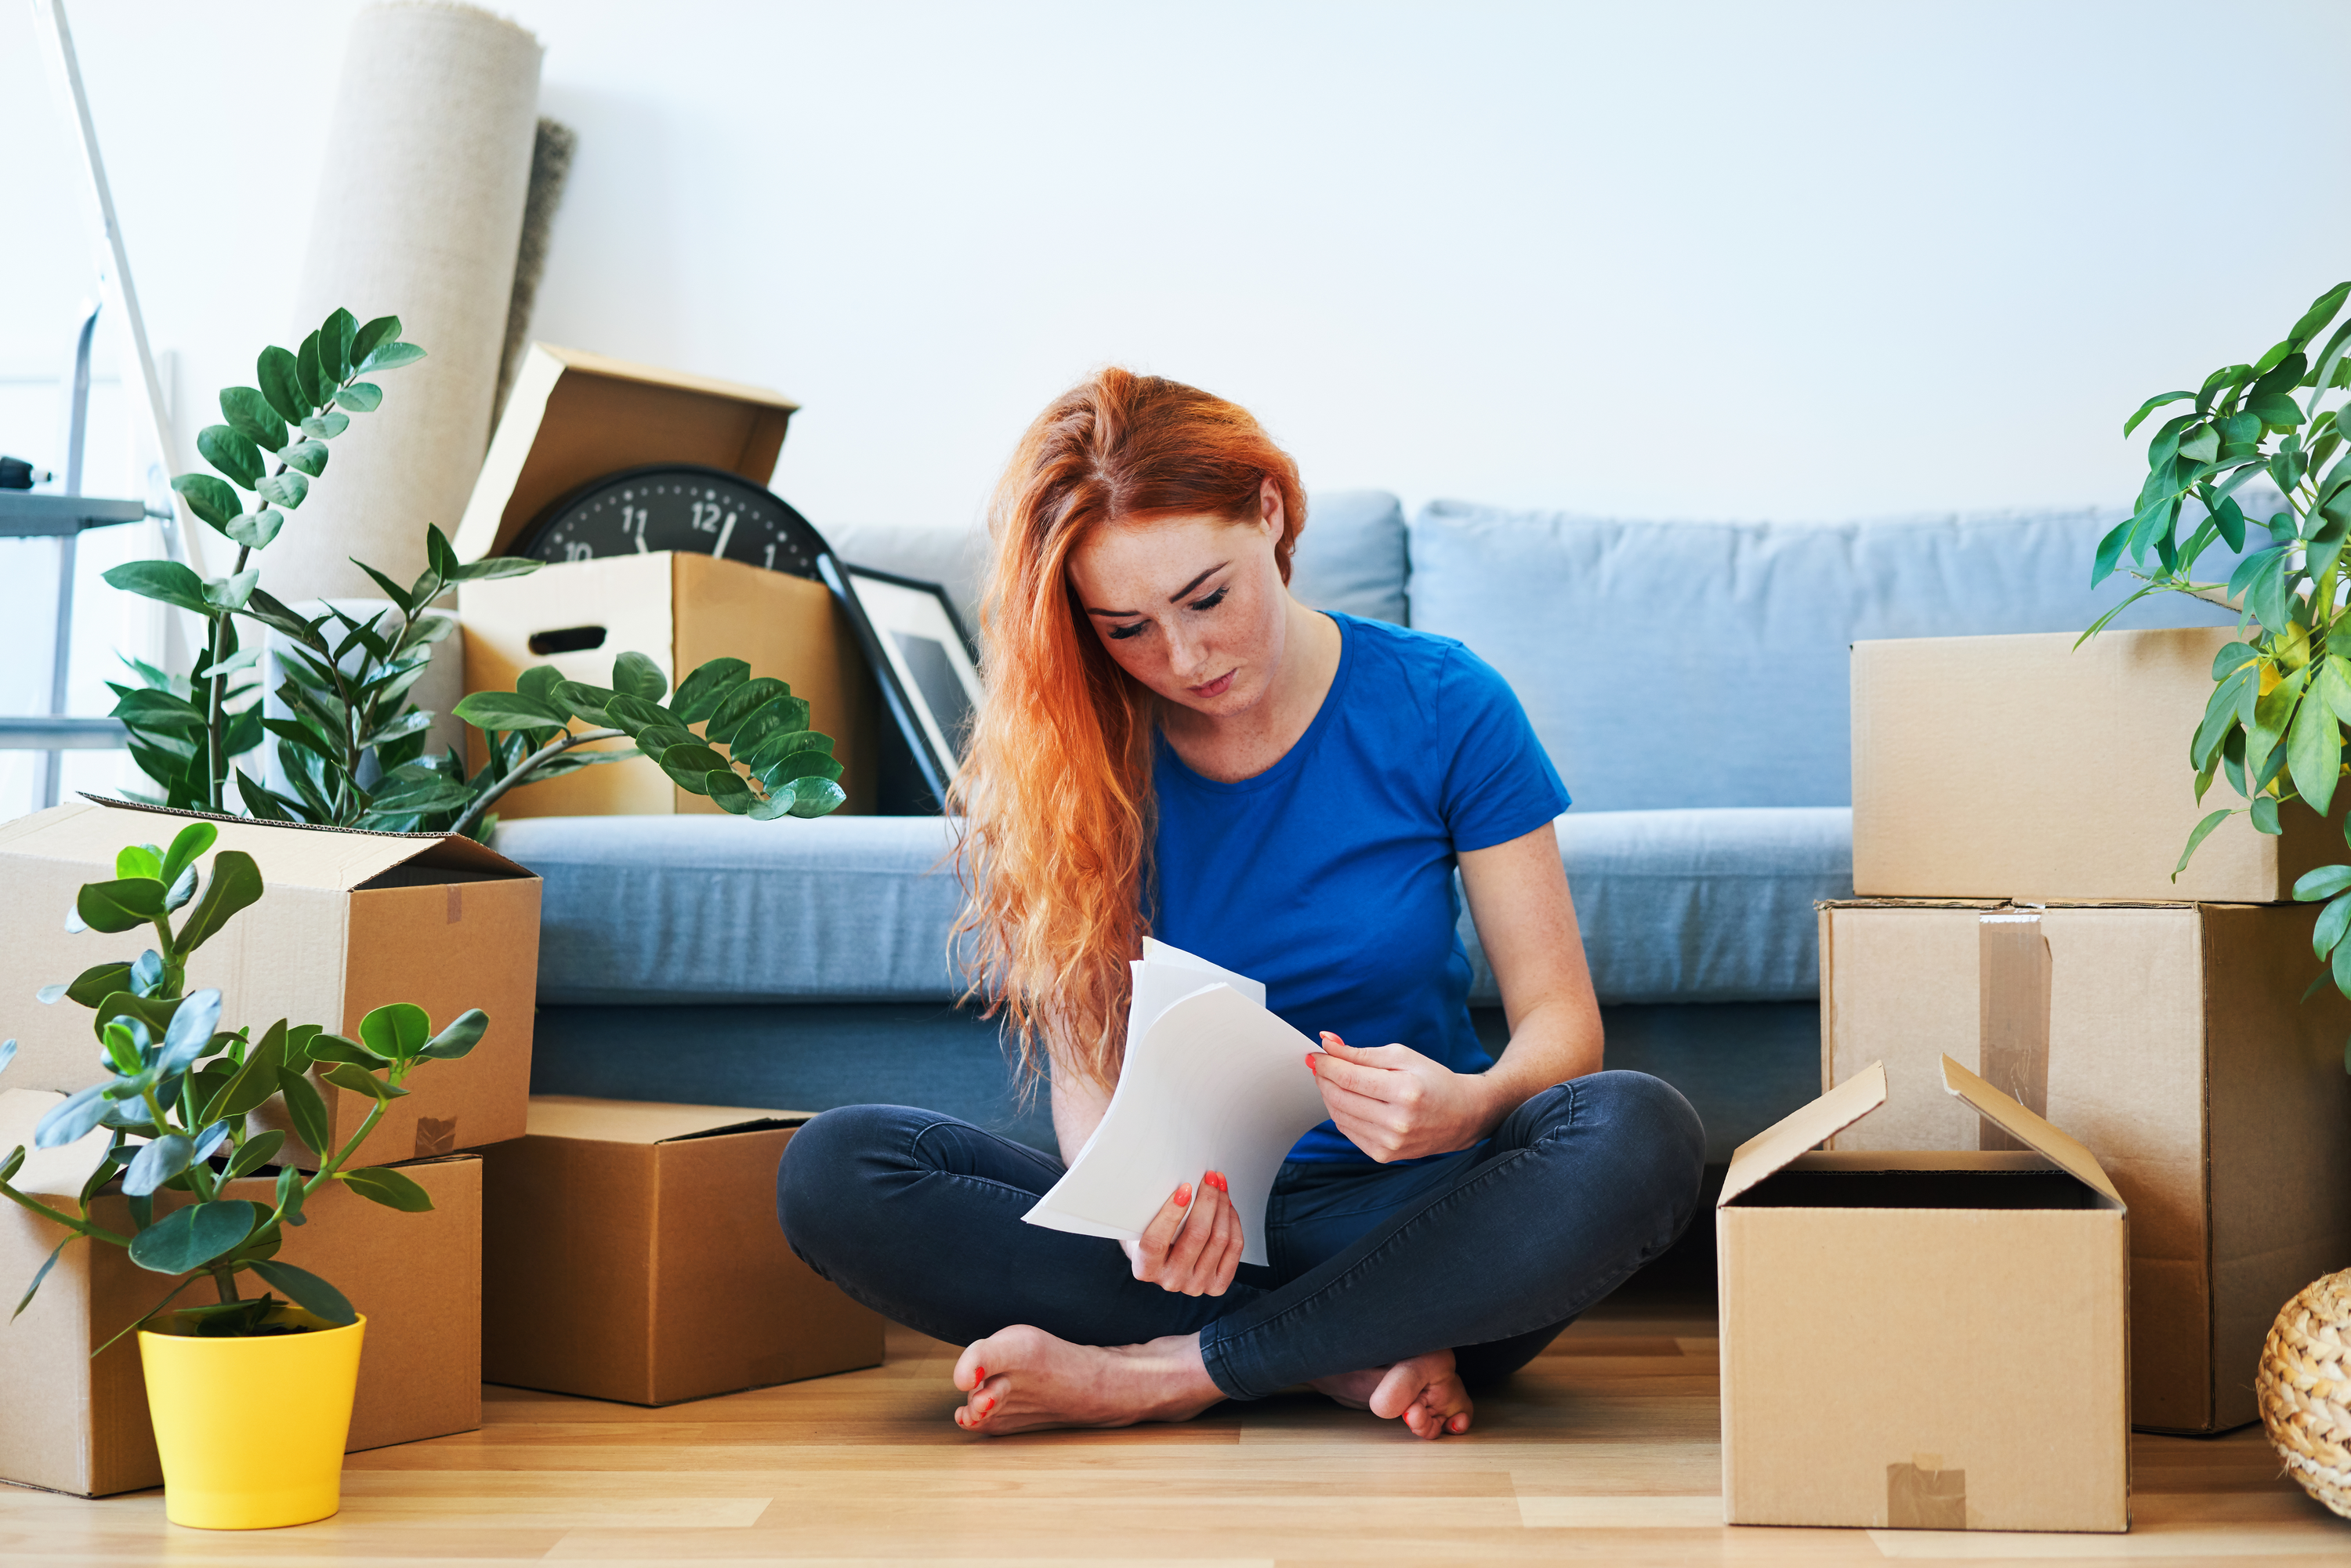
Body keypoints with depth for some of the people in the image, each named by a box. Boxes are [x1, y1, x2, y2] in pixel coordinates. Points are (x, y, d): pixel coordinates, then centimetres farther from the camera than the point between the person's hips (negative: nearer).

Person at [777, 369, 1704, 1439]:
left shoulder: (1442, 706, -5)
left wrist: (1468, 1105, -27)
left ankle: (1160, 1374, -24)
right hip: (1200, 1216, 1)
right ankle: (1358, 1357, -23)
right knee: (831, 1171, -23)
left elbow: (1560, 1017, -3)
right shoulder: (1069, 754, -2)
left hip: (1410, 1210, 0)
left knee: (1642, 1136, -32)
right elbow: (1084, 1060, -5)